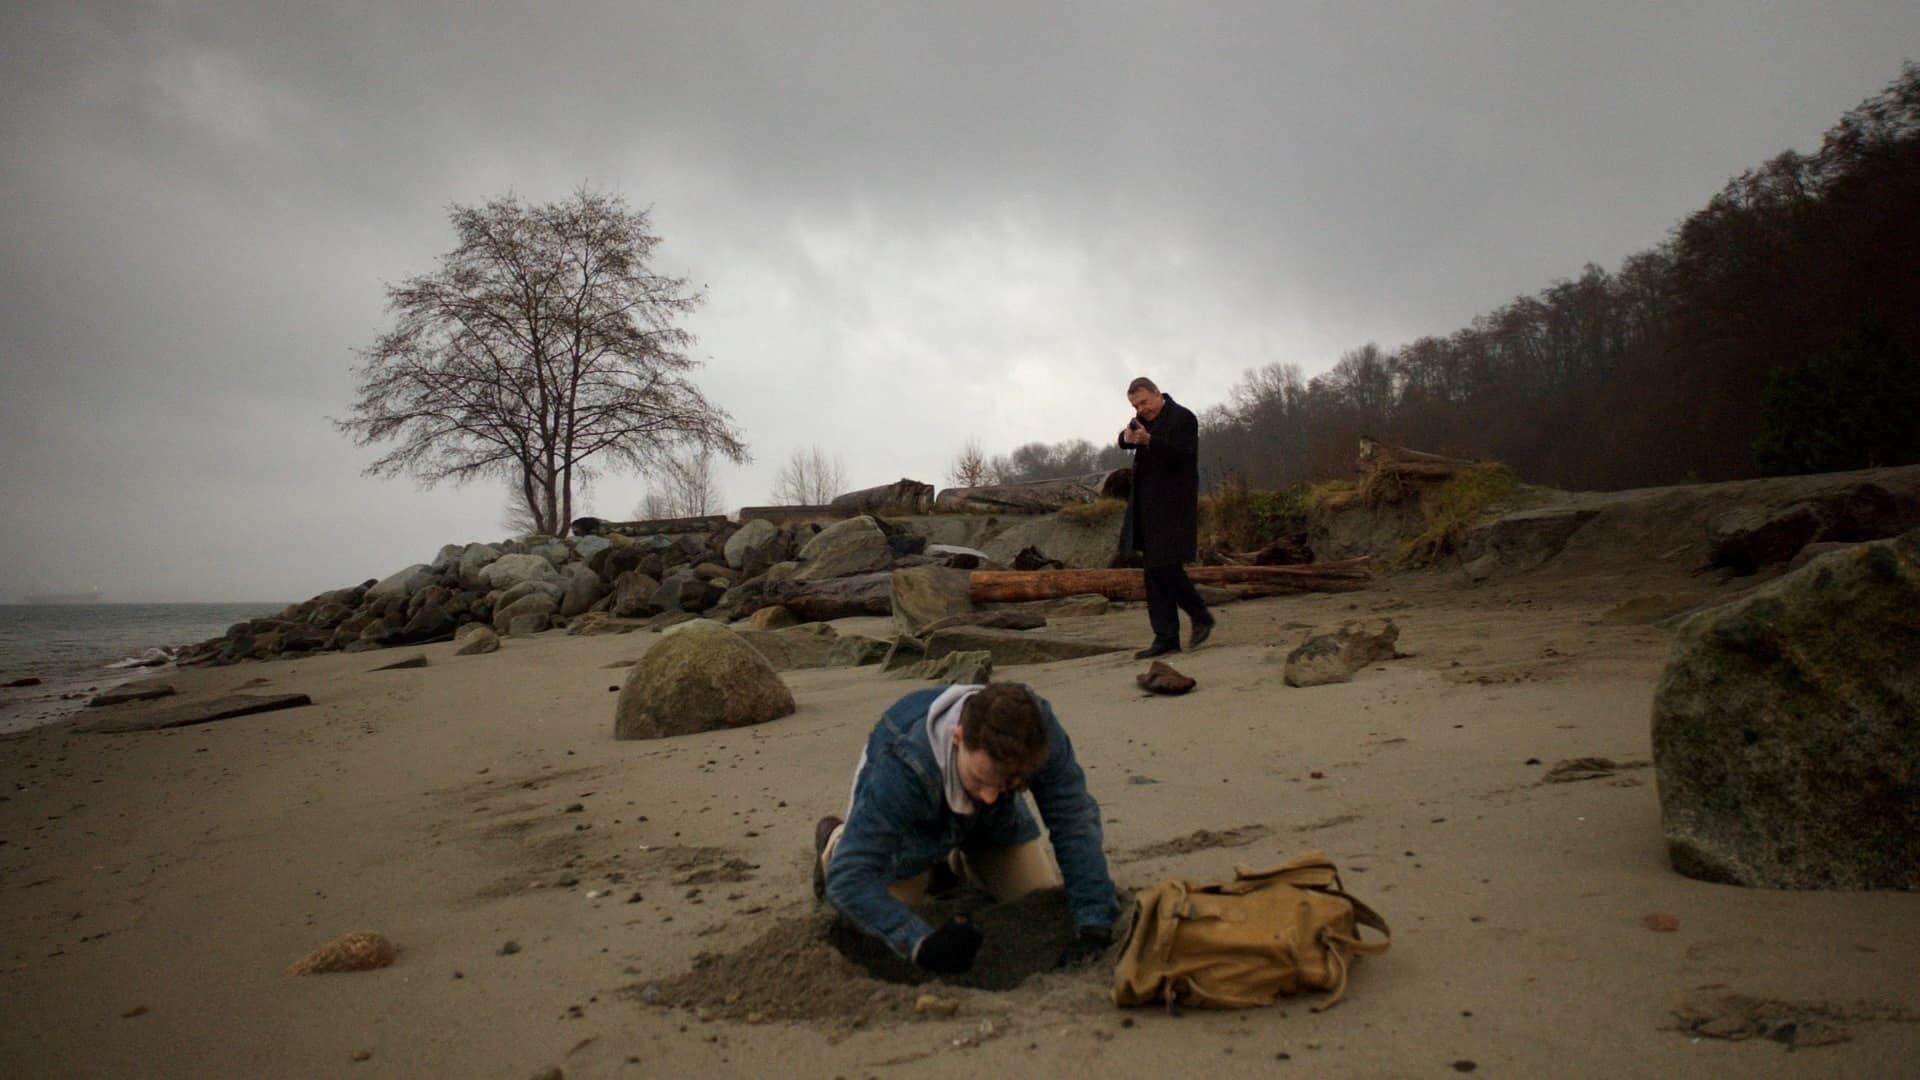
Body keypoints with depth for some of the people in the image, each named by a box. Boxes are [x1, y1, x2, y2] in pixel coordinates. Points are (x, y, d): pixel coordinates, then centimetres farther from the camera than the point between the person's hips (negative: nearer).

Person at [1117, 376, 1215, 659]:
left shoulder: (1182, 417, -9)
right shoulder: (1145, 418, 15)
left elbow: (1181, 453, -21)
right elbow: (1123, 441, 12)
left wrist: (1148, 440, -32)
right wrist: (1127, 437, -12)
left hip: (1172, 507, -8)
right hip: (1149, 506, 8)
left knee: (1166, 567, -12)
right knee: (1154, 571, 6)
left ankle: (1201, 617, 11)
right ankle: (1165, 638, 10)